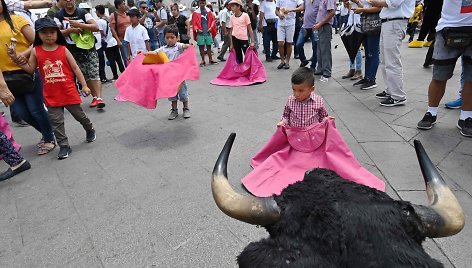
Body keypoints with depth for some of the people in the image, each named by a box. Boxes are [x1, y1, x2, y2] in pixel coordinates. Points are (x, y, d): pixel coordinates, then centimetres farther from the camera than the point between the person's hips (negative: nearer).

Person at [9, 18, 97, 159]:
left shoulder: (63, 49, -4)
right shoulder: (36, 51, 1)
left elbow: (75, 69, -2)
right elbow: (30, 69, 9)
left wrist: (84, 85, -4)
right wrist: (16, 58, -3)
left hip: (69, 92, -2)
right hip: (51, 95, 2)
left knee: (79, 115, 12)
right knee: (56, 121, 3)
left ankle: (90, 130, 39)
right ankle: (64, 146, 13)